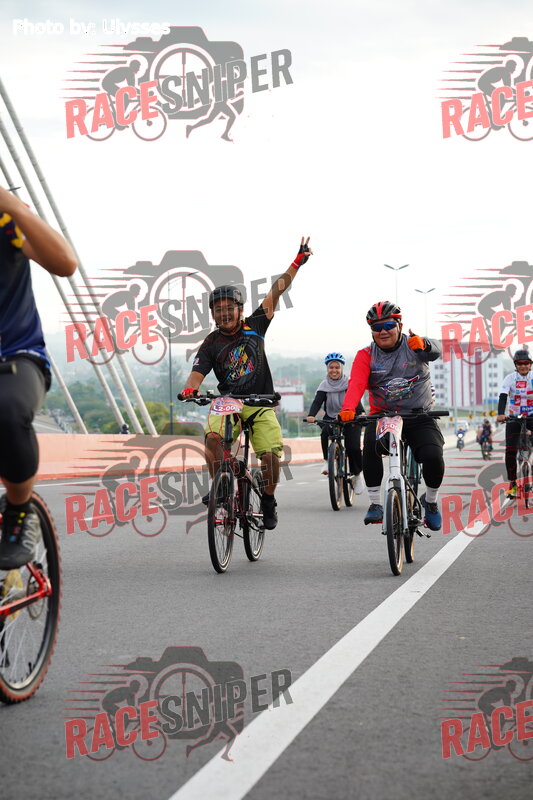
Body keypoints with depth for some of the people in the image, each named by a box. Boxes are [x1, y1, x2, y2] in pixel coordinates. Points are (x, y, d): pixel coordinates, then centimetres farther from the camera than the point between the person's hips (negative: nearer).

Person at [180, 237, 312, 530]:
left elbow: (277, 291, -2)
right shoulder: (211, 344, 0)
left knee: (271, 454, -17)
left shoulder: (254, 326, 2)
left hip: (261, 403, 0)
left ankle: (268, 501, 8)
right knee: (212, 436, -32)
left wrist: (297, 263, -9)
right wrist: (189, 389, -34)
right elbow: (197, 373, -11)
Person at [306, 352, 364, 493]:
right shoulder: (324, 385, 1)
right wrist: (311, 415, -31)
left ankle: (357, 476, 6)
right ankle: (328, 460, -12)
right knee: (325, 433, -33)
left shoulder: (349, 384, -4)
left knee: (353, 447, -17)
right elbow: (317, 402, -11)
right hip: (331, 419, 1)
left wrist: (361, 413, -39)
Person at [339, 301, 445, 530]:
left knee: (433, 456, -22)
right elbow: (356, 384, -19)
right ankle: (375, 504, -17)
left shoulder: (413, 345, -4)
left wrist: (423, 345, -54)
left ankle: (430, 501, 9)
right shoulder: (366, 356, -2)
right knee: (371, 446, -30)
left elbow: (434, 351, -28)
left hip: (419, 416, 0)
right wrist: (348, 409, -41)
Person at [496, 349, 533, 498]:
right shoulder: (510, 378, -7)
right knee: (510, 450, -11)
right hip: (514, 418, 0)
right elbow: (503, 397, -18)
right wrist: (500, 414, -36)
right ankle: (512, 483, -2)